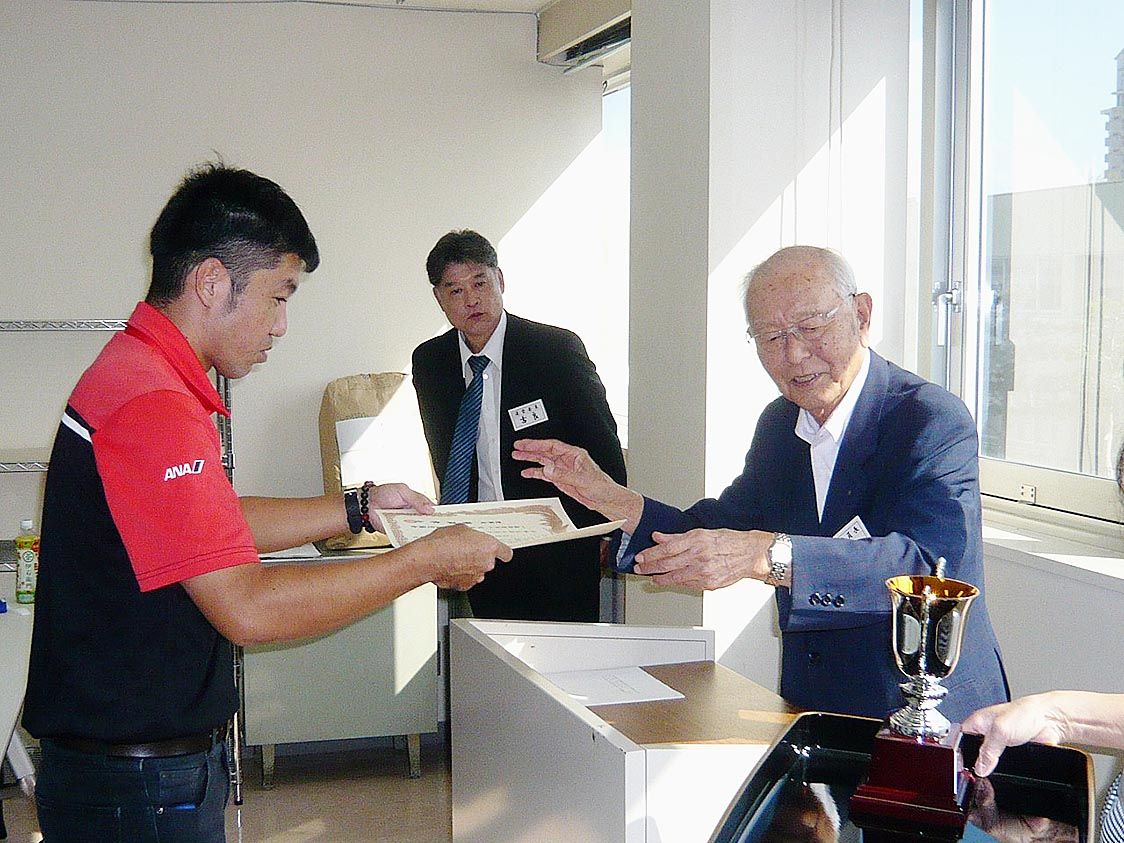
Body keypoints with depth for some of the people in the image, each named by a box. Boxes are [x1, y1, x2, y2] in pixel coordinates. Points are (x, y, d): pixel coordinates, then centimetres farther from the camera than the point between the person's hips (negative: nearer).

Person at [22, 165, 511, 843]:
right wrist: (427, 562, -20)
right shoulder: (154, 406, -25)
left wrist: (359, 509, 12)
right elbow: (248, 607, -28)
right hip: (140, 786, -10)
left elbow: (220, 528, 18)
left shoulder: (132, 370, 9)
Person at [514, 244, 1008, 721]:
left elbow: (933, 563, -31)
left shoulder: (934, 420, -15)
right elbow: (711, 542, 13)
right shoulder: (779, 424, 9)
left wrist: (765, 554, -39)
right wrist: (608, 498, -2)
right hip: (811, 710, 6)